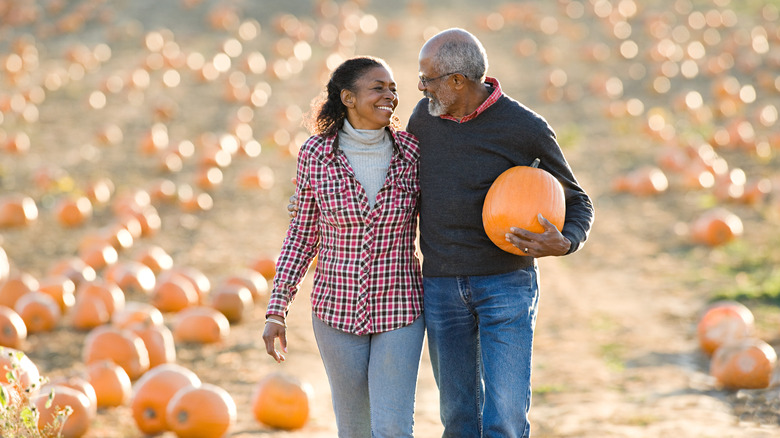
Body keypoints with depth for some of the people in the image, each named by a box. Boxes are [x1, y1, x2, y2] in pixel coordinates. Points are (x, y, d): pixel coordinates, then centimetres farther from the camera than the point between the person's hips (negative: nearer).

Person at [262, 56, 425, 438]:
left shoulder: (411, 152, -7)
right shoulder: (316, 153, -7)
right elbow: (302, 234, 1)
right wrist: (276, 311, -3)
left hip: (399, 310, 0)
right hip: (338, 311, 0)